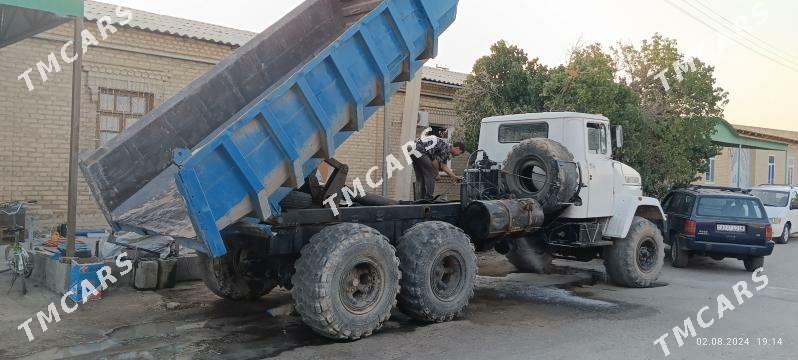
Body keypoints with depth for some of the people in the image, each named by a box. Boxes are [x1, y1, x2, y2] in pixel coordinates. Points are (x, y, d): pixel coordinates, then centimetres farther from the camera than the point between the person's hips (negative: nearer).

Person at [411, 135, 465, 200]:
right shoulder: (447, 147, -7)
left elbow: (444, 166, 24)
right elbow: (434, 160, -9)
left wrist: (455, 177, 26)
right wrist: (437, 172, 7)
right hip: (420, 151, -10)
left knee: (420, 177, 14)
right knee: (431, 174, -4)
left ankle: (420, 199, 15)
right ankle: (428, 198, -4)